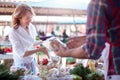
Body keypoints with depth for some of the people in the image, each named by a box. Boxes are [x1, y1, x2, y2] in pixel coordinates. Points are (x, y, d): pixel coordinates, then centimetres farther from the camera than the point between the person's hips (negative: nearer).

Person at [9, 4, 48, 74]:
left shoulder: (31, 27, -8)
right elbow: (21, 53, -24)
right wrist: (39, 50, -29)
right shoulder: (13, 33, -25)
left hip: (32, 61, 5)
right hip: (22, 64, -5)